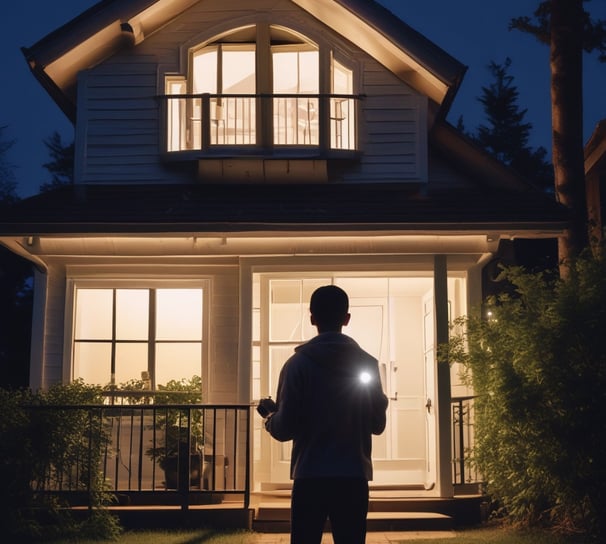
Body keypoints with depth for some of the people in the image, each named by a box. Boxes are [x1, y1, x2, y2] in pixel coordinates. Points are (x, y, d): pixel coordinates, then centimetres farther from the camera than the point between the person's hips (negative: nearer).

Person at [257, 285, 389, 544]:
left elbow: (285, 429, -6)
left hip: (310, 476, -2)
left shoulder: (298, 364, -4)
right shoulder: (367, 363, 3)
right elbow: (377, 424, 9)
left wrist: (270, 416, 15)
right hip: (353, 476, 2)